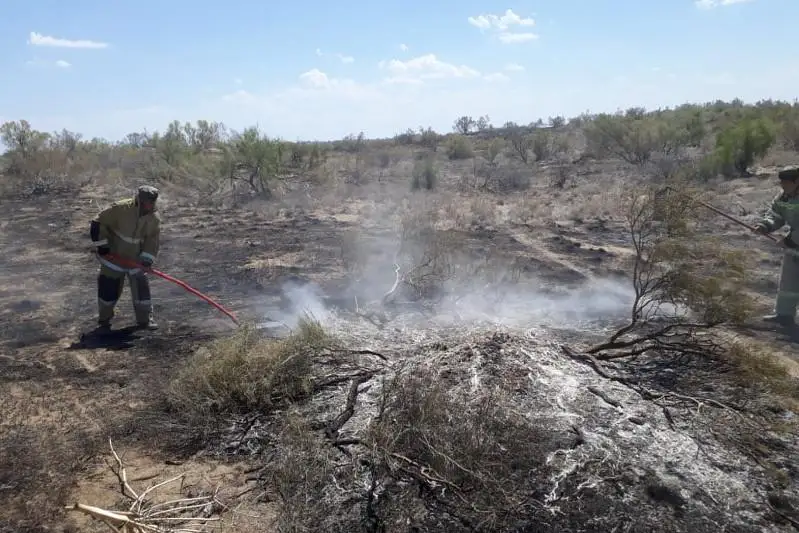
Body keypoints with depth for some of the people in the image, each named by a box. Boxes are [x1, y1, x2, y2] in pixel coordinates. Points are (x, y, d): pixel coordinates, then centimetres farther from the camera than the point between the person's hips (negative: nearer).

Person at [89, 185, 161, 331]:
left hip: (136, 259, 3)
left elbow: (153, 241, -3)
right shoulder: (121, 208, -20)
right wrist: (102, 244, -14)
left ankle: (145, 319, 18)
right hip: (113, 256, -3)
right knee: (109, 287, 3)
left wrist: (147, 258, -15)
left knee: (141, 287, 2)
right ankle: (104, 319, 23)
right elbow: (98, 223, -13)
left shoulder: (154, 218, -7)